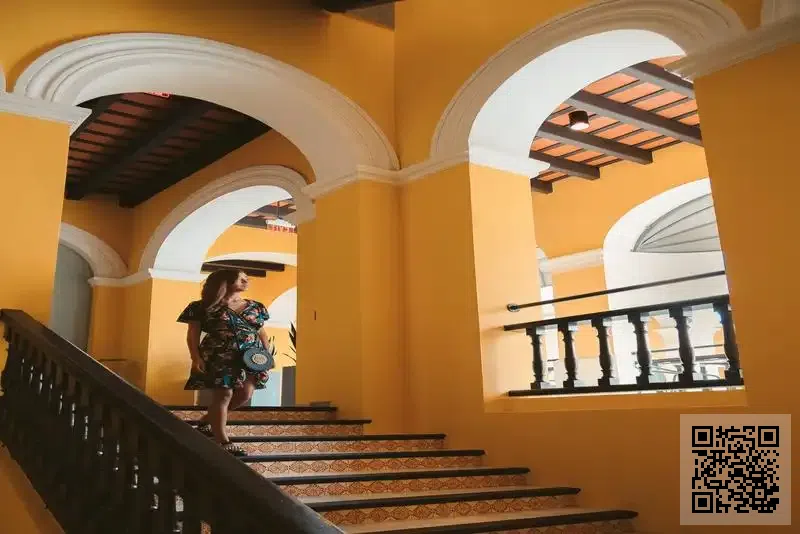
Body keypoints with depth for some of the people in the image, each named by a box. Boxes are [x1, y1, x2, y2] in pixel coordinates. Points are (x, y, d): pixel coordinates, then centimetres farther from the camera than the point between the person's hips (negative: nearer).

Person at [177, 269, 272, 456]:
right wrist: (196, 358, -11)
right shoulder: (203, 307, 0)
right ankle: (223, 442, 2)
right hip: (219, 357, -5)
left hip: (252, 357, 5)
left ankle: (205, 421, 23)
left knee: (244, 395, 1)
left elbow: (261, 332, 18)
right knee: (223, 395, -8)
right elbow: (193, 334, -1)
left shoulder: (255, 307, 13)